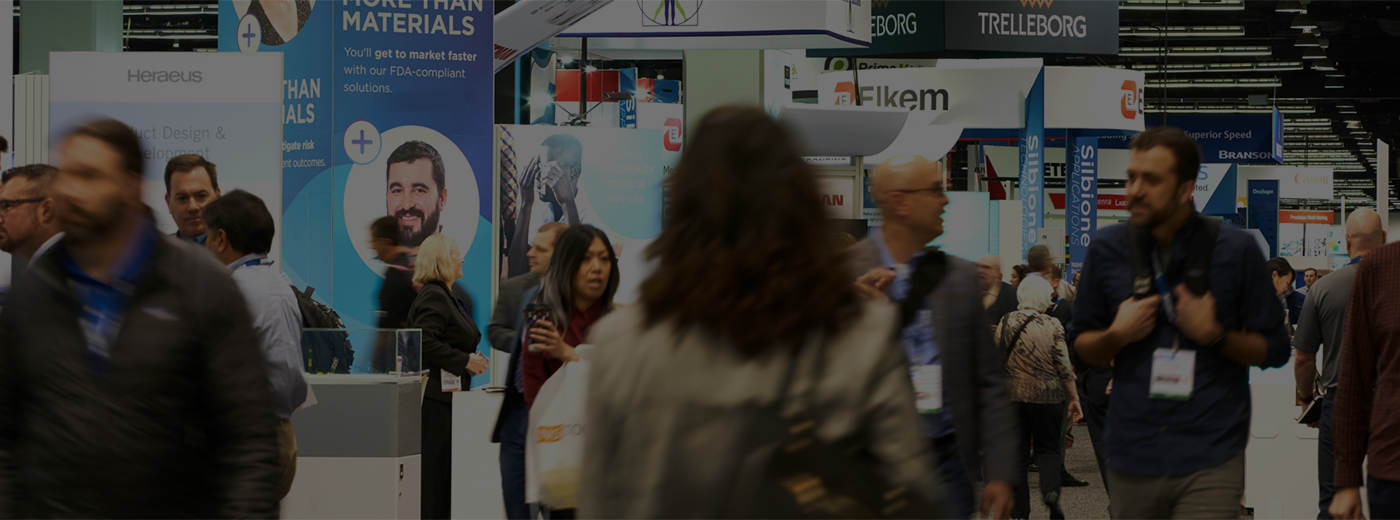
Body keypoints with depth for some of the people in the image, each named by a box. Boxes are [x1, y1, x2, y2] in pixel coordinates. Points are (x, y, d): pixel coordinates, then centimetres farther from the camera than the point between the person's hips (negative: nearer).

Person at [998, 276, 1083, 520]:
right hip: (1048, 396, -2)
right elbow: (1063, 366, -6)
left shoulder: (1005, 323, 1)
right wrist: (1074, 398, 2)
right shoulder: (1052, 325, -6)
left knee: (1016, 453, 8)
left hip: (1012, 396, 2)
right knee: (1048, 447, 10)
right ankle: (1050, 489, -18)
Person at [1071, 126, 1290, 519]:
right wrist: (1117, 335, -8)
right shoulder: (1107, 249, 5)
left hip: (1209, 462, -3)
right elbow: (1083, 347, 13)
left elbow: (1274, 350, 4)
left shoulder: (1235, 250, -2)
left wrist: (1213, 335, -12)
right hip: (1132, 457, 3)